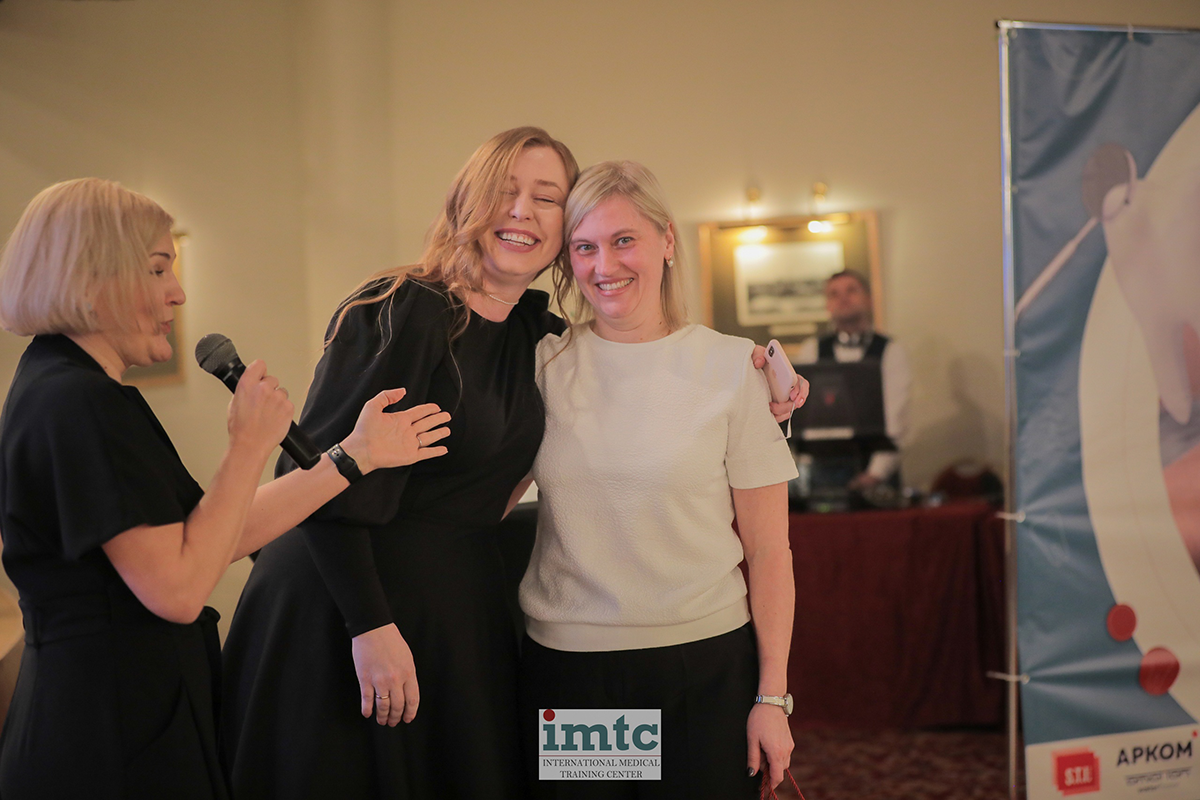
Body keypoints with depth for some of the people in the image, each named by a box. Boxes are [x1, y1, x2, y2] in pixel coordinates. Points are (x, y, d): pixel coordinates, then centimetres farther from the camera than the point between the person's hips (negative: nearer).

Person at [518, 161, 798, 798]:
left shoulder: (734, 368, -4)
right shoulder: (543, 364, 2)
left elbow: (768, 551, -3)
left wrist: (772, 697, -5)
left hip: (704, 668, -2)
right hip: (565, 667, 2)